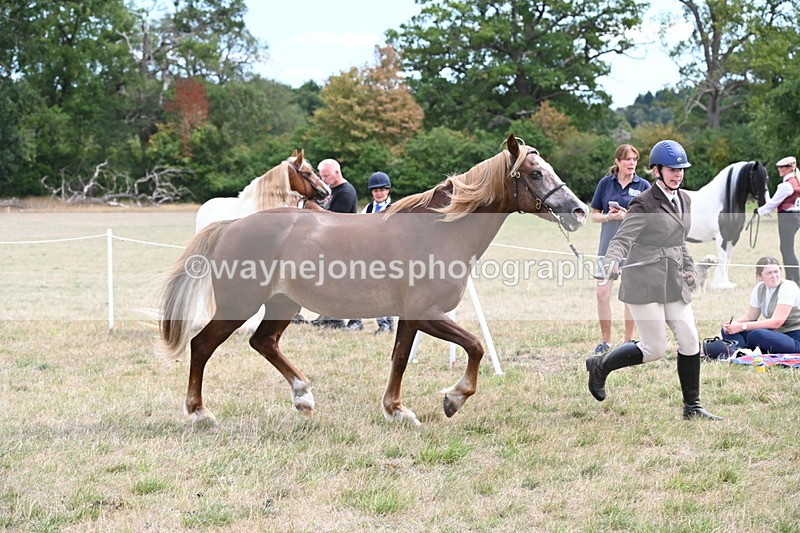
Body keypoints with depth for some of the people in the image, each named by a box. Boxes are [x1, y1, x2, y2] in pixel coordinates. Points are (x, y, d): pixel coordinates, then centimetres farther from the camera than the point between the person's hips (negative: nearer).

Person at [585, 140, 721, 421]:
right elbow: (621, 238, -19)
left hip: (674, 283, 7)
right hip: (645, 283, -7)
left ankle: (692, 406, 12)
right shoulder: (644, 203, -11)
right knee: (655, 349, -5)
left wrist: (688, 268, 14)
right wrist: (612, 261, -37)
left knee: (690, 342, 2)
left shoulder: (684, 200, 13)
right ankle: (600, 366, 18)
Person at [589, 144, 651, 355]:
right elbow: (594, 215, 8)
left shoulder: (643, 186, 0)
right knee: (602, 293, -2)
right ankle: (605, 341, 10)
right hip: (609, 245, 1)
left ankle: (629, 341, 15)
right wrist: (609, 216, -13)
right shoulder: (605, 183, 4)